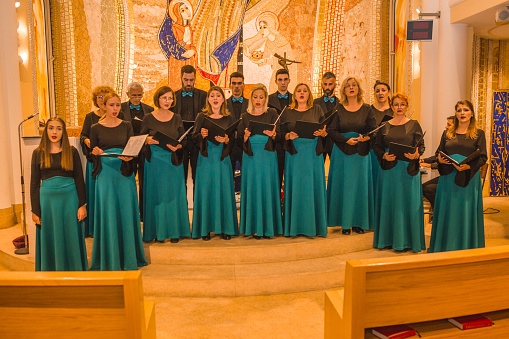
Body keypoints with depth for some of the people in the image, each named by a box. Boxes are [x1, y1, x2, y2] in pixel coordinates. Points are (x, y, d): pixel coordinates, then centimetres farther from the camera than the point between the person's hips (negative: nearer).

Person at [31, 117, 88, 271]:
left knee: (70, 236, 6)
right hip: (47, 199, 1)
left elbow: (79, 179, 4)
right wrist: (35, 210, 1)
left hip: (69, 198, -1)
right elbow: (34, 183, 6)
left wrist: (82, 205, -2)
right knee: (50, 238, 7)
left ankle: (74, 269, 20)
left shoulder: (72, 152, 3)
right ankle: (51, 270, 23)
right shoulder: (38, 153, 5)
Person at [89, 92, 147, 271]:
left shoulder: (126, 126, 9)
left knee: (126, 212, 2)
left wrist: (129, 157, -18)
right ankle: (110, 260, 12)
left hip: (124, 173, 1)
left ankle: (128, 257, 15)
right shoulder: (96, 128, 6)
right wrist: (95, 151, -14)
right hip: (105, 173, -1)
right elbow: (91, 152, 8)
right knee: (108, 213, 0)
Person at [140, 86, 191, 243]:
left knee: (174, 195, 4)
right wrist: (148, 140, -17)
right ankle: (158, 231, 16)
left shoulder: (177, 118, 6)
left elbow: (184, 141, 5)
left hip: (173, 162, 1)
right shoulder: (148, 118, 1)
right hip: (154, 161, -1)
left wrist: (177, 147, -15)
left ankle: (175, 230, 16)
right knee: (156, 195, 3)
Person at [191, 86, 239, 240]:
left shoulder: (229, 118, 8)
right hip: (206, 158, -1)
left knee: (223, 191, 1)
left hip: (223, 158, 1)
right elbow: (194, 138, 2)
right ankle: (205, 229, 11)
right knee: (205, 191, 0)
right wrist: (202, 134, -19)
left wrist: (226, 140, -15)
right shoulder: (201, 117, 5)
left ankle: (225, 228, 12)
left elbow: (233, 140, 6)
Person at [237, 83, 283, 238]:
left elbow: (278, 135, 0)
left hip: (267, 156, -1)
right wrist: (246, 136, -14)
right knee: (252, 189, 1)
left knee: (267, 188, 0)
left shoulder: (272, 113, 7)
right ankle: (254, 226, 9)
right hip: (251, 157, 1)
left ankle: (268, 226, 9)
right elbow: (240, 140, 6)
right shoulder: (246, 116, 10)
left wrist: (273, 134, -21)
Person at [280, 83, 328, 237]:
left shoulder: (317, 110, 12)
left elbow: (326, 130, 9)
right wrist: (288, 136, -12)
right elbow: (281, 133, 8)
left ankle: (314, 225, 11)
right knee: (295, 187, -1)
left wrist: (323, 133, -13)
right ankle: (294, 226, 8)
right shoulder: (287, 112, 11)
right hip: (294, 154, 0)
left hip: (313, 154, 0)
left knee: (314, 186, 1)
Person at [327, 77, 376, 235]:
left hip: (361, 152, 1)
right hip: (342, 152, -1)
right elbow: (331, 131, -2)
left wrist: (365, 138, -20)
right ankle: (345, 223, 8)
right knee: (343, 185, 0)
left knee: (360, 185, 3)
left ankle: (358, 222, 13)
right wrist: (347, 140, -15)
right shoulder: (338, 108, 4)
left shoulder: (366, 109, 6)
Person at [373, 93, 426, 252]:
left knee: (408, 202, -1)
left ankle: (406, 240, 10)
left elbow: (421, 146, 0)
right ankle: (389, 239, 15)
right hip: (389, 170, 2)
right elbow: (377, 147, 10)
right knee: (388, 202, 4)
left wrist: (415, 155, -20)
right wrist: (384, 156, -10)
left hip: (409, 170, -2)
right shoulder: (384, 126, 10)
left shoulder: (414, 125, 5)